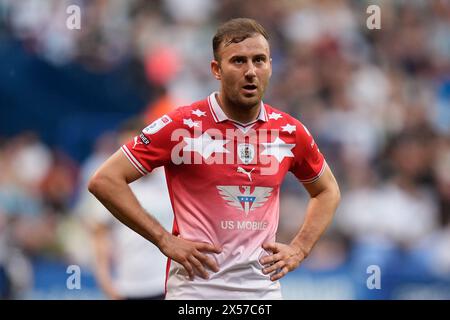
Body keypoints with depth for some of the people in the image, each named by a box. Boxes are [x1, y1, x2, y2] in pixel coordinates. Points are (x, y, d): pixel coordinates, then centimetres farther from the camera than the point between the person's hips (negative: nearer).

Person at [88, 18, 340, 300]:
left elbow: (327, 190, 24)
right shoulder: (182, 126, -7)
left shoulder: (290, 132, 5)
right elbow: (105, 180, -7)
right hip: (197, 286, -4)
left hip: (263, 286, 4)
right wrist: (165, 240, -10)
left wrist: (299, 249, 9)